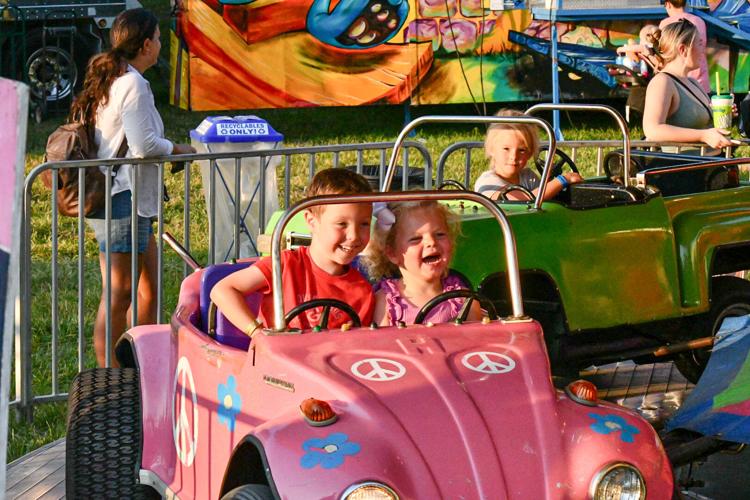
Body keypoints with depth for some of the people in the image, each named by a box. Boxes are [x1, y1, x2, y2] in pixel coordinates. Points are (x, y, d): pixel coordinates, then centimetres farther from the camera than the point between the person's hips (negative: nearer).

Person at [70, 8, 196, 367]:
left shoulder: (105, 79, 14)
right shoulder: (133, 84, -16)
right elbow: (143, 145, -23)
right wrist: (176, 149, -6)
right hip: (122, 199, -10)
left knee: (147, 289, 18)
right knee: (118, 295, -4)